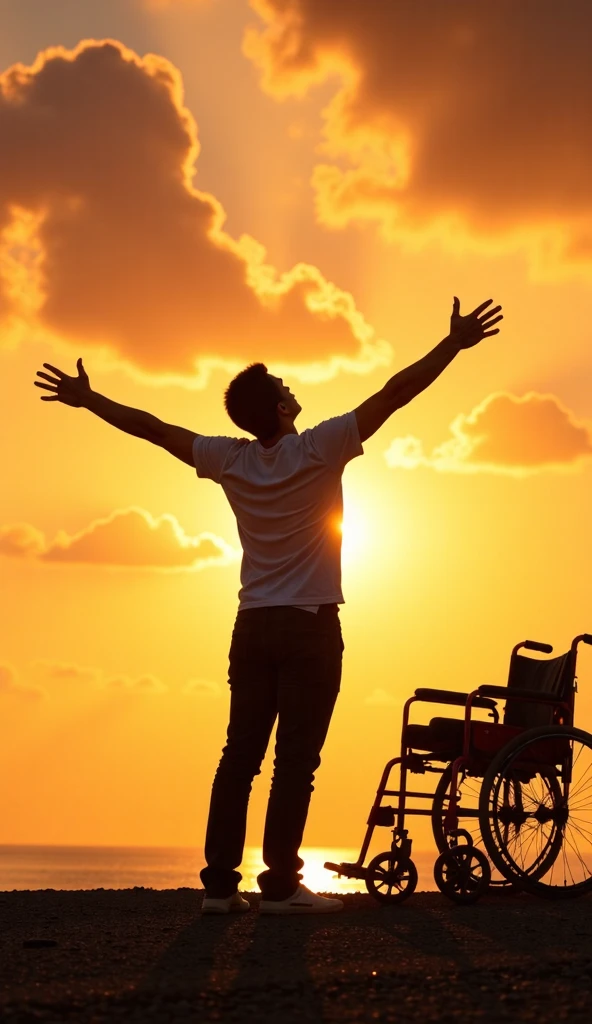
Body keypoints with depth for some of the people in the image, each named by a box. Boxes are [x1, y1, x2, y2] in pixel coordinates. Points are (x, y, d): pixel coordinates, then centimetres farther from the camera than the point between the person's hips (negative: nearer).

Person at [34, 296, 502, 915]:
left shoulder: (230, 460, 2)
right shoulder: (320, 450, -10)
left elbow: (153, 428, 9)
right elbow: (394, 394, -13)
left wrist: (86, 398, 21)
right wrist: (455, 343, -10)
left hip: (253, 627, 5)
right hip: (311, 626, -5)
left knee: (240, 755, 6)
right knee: (295, 759, -5)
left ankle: (219, 883, 6)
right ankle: (280, 886, -5)